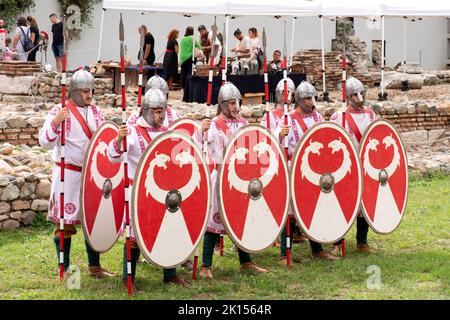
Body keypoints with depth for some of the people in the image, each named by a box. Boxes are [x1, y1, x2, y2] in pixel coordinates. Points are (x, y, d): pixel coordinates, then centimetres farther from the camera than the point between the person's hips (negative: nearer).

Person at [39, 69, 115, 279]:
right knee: (65, 222, 0)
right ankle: (65, 269, 10)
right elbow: (45, 143, -14)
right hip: (68, 174, -5)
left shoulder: (95, 112, 9)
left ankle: (95, 267, 20)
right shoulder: (59, 112, -8)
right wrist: (55, 123, -29)